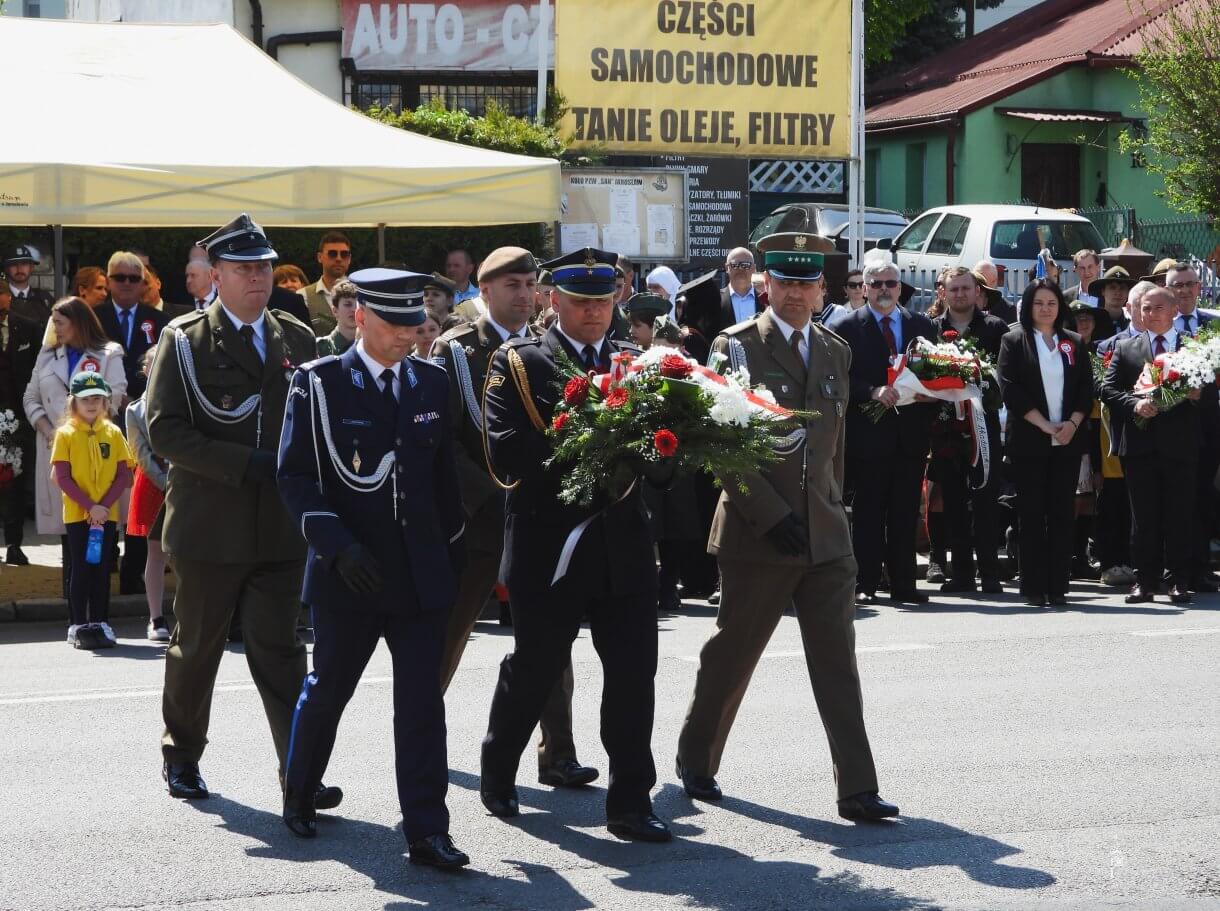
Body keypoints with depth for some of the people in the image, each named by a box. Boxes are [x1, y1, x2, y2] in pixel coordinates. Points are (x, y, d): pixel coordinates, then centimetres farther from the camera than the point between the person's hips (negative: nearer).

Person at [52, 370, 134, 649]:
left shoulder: (113, 433, 4)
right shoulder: (66, 434, -2)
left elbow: (124, 474, 1)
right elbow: (63, 478, -7)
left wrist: (104, 505, -12)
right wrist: (90, 506, -16)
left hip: (107, 513, 2)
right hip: (77, 513, -2)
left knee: (101, 568, 6)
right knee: (81, 569, 1)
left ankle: (100, 623, 11)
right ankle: (78, 625, 5)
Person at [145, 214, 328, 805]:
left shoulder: (297, 339, 11)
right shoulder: (184, 340, -2)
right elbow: (164, 429, -10)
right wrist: (243, 464, -18)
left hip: (282, 528, 2)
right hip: (209, 527, -2)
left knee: (279, 650, -2)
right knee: (196, 647, 10)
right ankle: (181, 756, 29)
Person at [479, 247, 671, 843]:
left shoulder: (636, 361, 13)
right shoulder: (517, 363, -1)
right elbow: (504, 453, -13)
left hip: (623, 542, 3)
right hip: (549, 544, -3)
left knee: (634, 671, -2)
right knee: (535, 667, 9)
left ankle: (630, 803, 4)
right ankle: (497, 772, 33)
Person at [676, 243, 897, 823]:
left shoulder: (835, 352, 14)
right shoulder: (737, 347, -4)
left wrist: (833, 507, 13)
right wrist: (772, 514, -15)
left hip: (826, 534, 4)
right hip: (758, 532, -4)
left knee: (837, 661, -2)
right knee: (732, 652, 8)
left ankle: (856, 789, -4)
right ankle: (696, 760, 27)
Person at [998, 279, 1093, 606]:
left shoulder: (1074, 343, 12)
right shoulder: (1014, 342, 3)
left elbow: (1087, 390, 8)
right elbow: (1011, 389, -6)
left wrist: (1072, 423, -9)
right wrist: (1045, 425, -13)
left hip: (1068, 441, 3)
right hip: (1029, 441, -3)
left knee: (1062, 514, 1)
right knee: (1032, 514, -2)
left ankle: (1058, 587, 4)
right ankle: (1034, 588, 1)